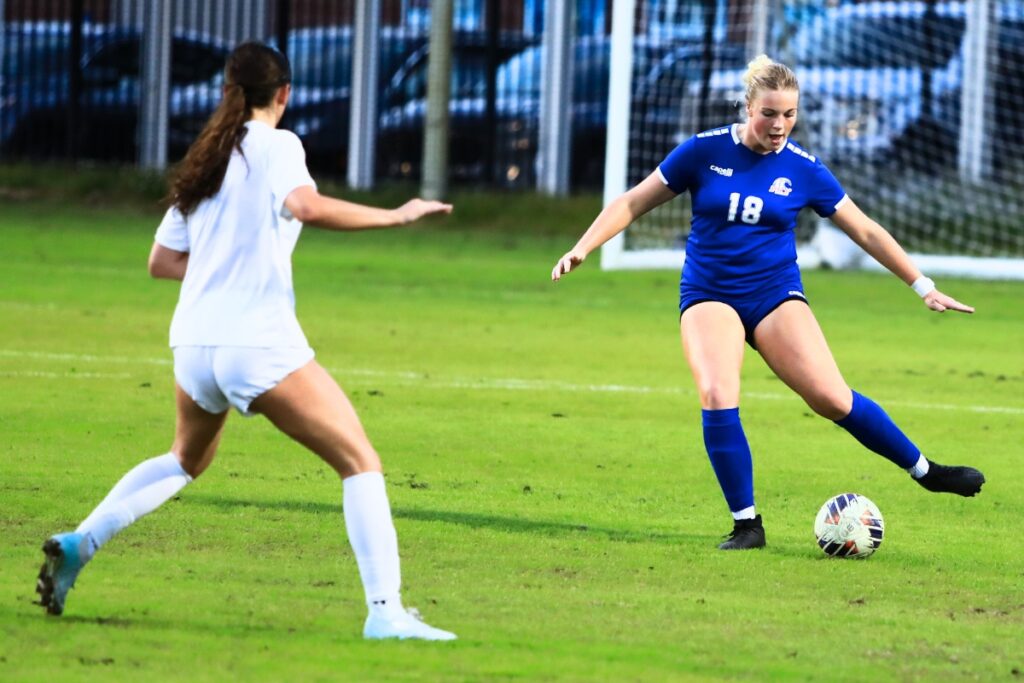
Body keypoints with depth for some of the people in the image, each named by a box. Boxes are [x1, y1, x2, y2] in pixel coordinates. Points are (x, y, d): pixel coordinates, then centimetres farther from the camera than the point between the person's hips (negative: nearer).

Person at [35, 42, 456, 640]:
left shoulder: (204, 161, 17)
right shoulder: (276, 147, -3)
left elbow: (162, 260, 21)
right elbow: (305, 205, -24)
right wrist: (395, 216, -18)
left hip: (193, 343, 7)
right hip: (260, 341, -7)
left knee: (187, 460, 33)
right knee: (361, 462, -2)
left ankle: (79, 544, 20)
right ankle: (385, 611, -15)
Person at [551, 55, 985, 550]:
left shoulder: (803, 170, -1)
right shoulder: (705, 151, -4)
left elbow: (866, 232, 8)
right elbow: (634, 202, 4)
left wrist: (923, 287, 8)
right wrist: (582, 249, -7)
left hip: (775, 295, 1)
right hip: (709, 295, 0)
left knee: (831, 397, -15)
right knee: (717, 397, -25)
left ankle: (924, 470, 4)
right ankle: (746, 524, -13)